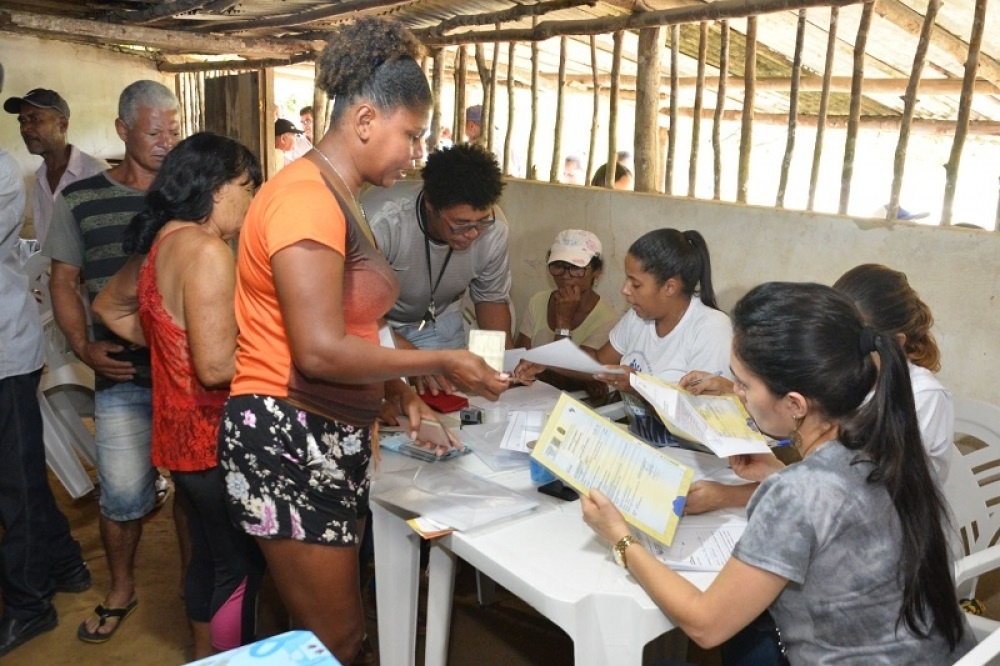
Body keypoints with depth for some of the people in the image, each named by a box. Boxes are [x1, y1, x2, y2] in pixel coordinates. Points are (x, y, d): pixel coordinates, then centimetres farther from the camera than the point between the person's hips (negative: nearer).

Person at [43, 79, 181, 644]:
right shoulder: (81, 200, 3)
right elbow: (65, 281, 9)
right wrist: (84, 346, -5)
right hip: (123, 375, 0)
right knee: (123, 495, 6)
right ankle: (122, 589, 32)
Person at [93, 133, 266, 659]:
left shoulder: (161, 243, 7)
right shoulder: (206, 250, -22)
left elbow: (109, 307, 23)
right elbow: (217, 365, -27)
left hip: (183, 431, 10)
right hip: (213, 437, -10)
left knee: (209, 554, 25)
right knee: (241, 566, 6)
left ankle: (204, 654, 43)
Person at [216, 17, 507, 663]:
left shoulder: (338, 197, 13)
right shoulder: (307, 196, -19)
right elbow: (320, 353, -25)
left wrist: (398, 389, 4)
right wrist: (441, 363, -16)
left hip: (331, 438, 10)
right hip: (288, 440, -10)